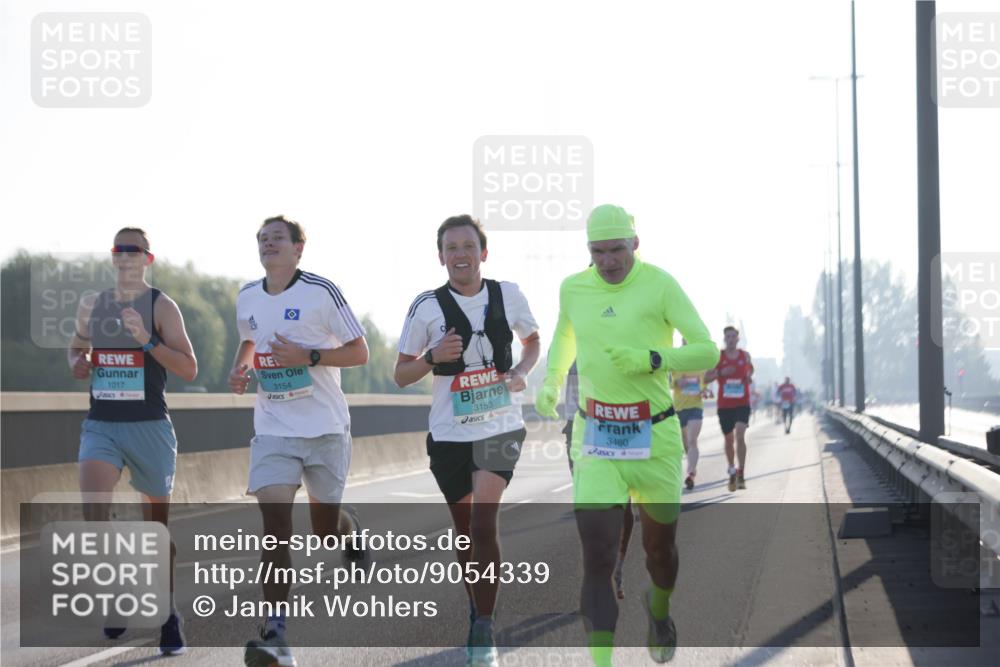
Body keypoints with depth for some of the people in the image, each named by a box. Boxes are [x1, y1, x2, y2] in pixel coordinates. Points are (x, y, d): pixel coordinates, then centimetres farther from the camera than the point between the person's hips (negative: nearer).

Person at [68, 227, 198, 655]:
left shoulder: (162, 307, -5)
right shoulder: (91, 306, 8)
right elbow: (77, 346, 27)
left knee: (157, 523, 7)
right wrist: (77, 363, 4)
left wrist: (146, 339, -23)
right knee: (93, 507, -21)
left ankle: (167, 614, 22)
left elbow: (189, 370, -11)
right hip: (101, 425, 3)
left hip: (150, 427, -2)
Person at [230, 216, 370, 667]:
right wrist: (239, 368, 7)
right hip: (273, 429, 3)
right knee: (274, 520, -15)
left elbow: (359, 353, -6)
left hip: (324, 427, -3)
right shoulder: (247, 298, 8)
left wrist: (308, 356, -20)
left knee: (324, 527, 8)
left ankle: (351, 530, 50)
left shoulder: (321, 292, -8)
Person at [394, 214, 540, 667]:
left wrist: (521, 371, -3)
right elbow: (400, 375, 1)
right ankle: (476, 611, 34)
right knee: (465, 532, 12)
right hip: (449, 434, 1)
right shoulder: (427, 307, -5)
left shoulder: (508, 295, -1)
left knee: (484, 523, -18)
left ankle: (484, 630, -12)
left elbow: (532, 340, 18)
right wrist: (433, 357, -19)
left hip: (500, 429, -1)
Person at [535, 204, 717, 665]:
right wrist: (550, 383, 10)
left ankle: (659, 610, 52)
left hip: (654, 437, -1)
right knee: (597, 558, -13)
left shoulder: (659, 285, -9)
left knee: (659, 547, 17)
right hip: (595, 440, 1)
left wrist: (650, 360, -24)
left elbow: (707, 351, -11)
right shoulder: (573, 288, 4)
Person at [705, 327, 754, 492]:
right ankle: (732, 470, 31)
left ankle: (741, 474, -13)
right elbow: (706, 378, -2)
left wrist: (749, 376, 1)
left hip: (742, 404, -1)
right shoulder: (718, 356, 0)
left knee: (740, 436, -17)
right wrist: (720, 373, -19)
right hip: (724, 405, 1)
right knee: (729, 439, 10)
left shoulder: (745, 355, 4)